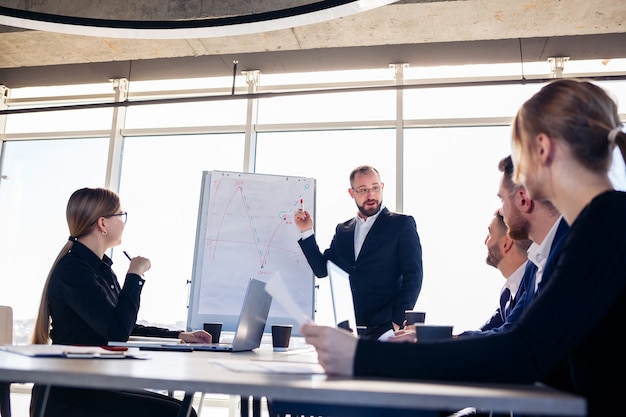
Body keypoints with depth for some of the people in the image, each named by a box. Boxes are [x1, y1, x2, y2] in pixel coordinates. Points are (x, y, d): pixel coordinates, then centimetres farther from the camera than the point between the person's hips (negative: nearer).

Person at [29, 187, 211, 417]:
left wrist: (179, 335, 11)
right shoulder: (73, 269, -17)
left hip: (94, 386, 9)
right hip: (67, 396, -9)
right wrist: (135, 275, -14)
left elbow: (125, 328, 20)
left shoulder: (101, 268, 12)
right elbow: (116, 332, -26)